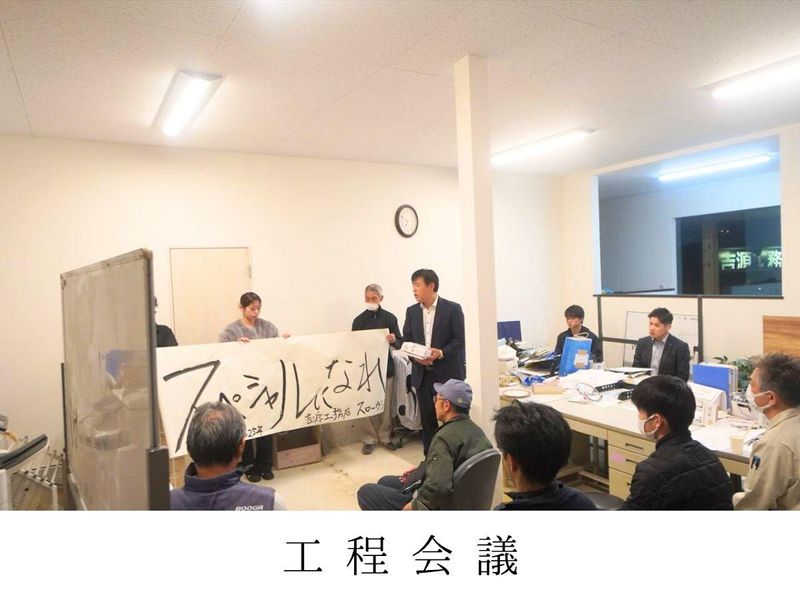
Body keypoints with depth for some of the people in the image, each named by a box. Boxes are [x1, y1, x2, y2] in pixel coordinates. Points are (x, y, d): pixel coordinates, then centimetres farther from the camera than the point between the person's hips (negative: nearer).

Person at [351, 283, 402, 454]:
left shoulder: (390, 318, 2)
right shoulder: (359, 320, 4)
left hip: (385, 367, 0)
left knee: (386, 406, 6)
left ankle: (385, 436, 21)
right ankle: (369, 439, 13)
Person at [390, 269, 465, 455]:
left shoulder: (452, 308, -6)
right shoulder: (412, 311, 9)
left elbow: (460, 339, -8)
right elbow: (407, 340, 8)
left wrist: (441, 353, -22)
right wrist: (394, 341, -14)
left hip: (447, 373, -4)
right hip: (422, 373, 4)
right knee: (427, 418, 10)